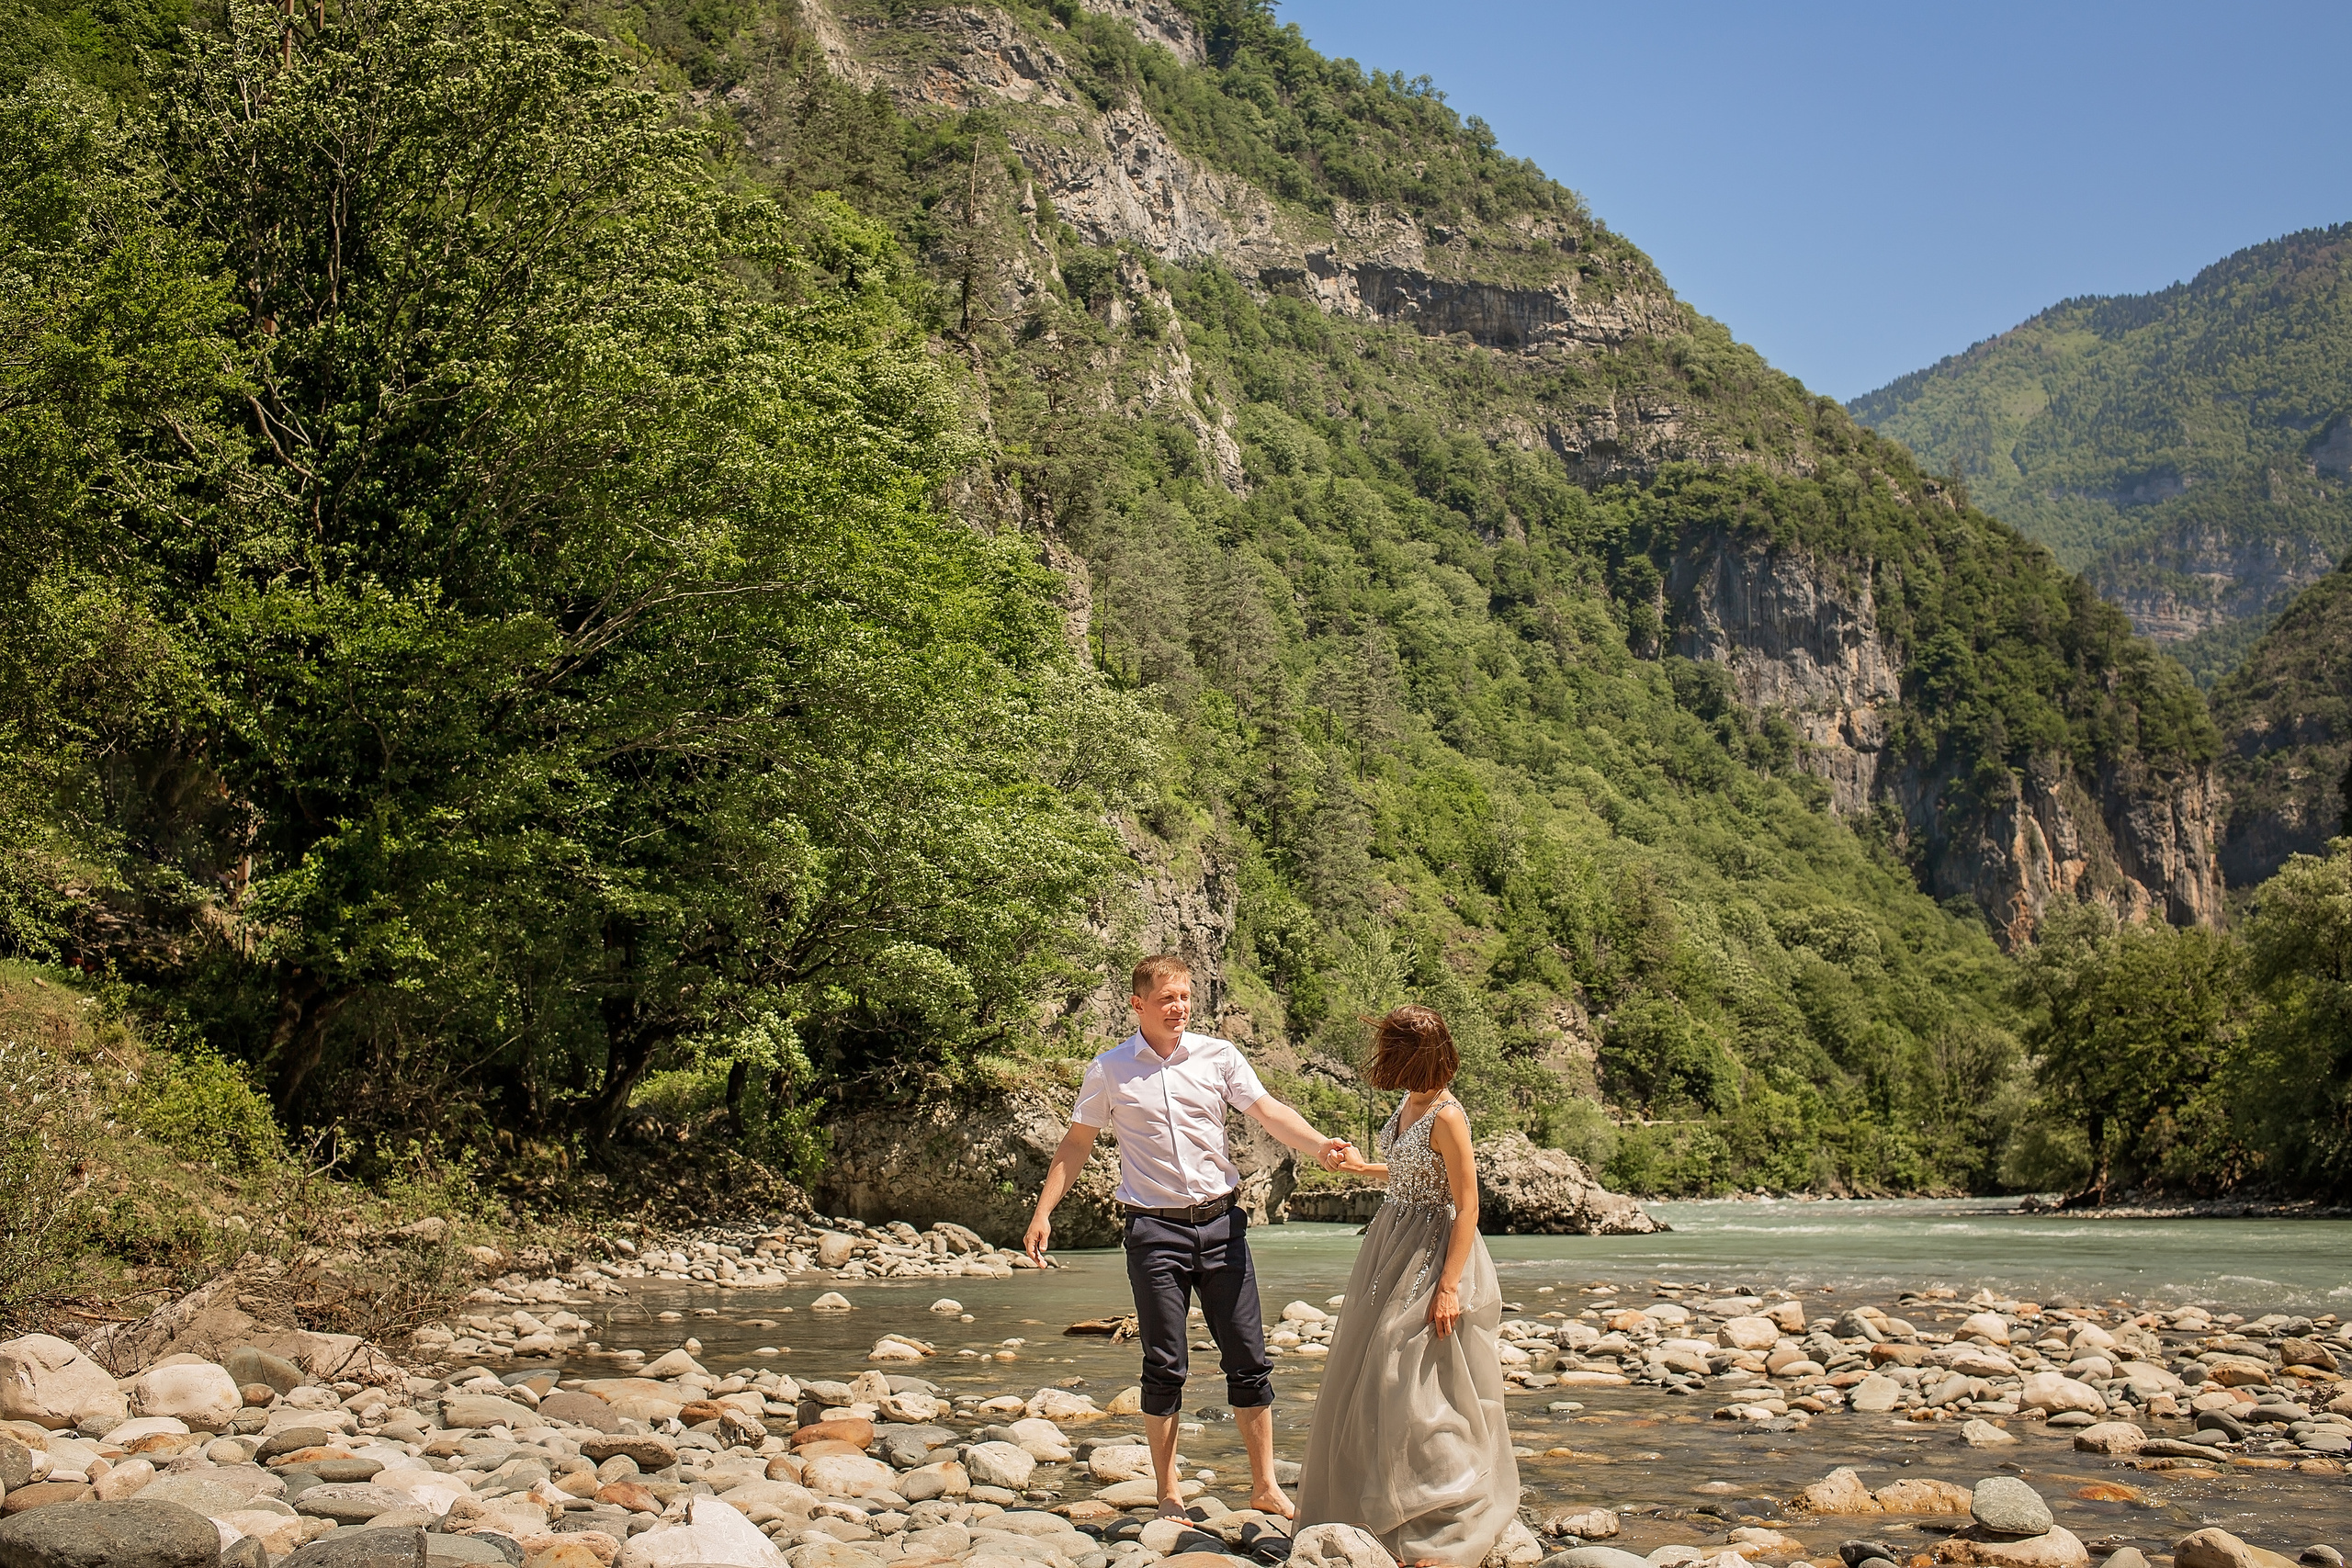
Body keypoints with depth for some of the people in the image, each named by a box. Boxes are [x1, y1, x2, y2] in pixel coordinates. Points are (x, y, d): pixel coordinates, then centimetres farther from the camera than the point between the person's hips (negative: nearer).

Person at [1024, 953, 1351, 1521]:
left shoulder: (1218, 1055, 2)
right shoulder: (1109, 1070, 1)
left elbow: (1267, 1111, -8)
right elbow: (1077, 1143, 9)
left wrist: (1319, 1146, -26)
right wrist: (1042, 1212, 4)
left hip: (1220, 1223, 2)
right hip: (1153, 1230, -1)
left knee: (1248, 1358, 5)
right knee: (1164, 1366, 4)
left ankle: (1265, 1486, 17)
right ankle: (1169, 1496, 16)